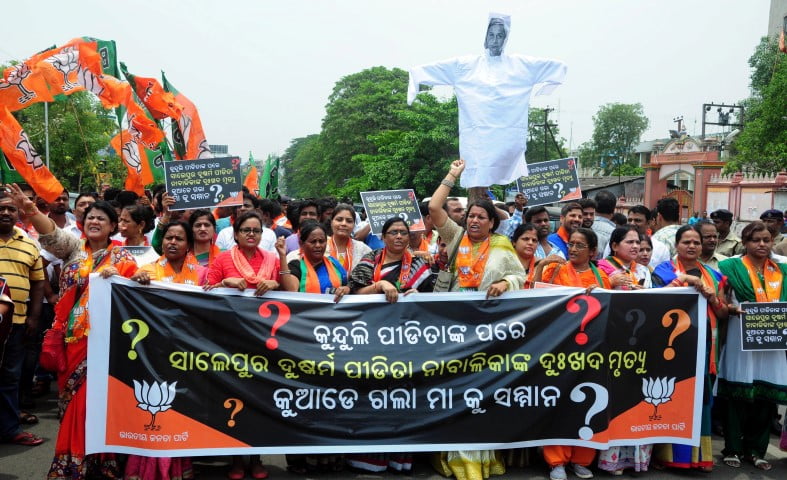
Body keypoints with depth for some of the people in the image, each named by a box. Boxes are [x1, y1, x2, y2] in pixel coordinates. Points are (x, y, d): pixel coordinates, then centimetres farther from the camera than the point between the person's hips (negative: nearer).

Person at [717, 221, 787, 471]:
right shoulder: (731, 266, 3)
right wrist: (732, 309, -19)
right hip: (741, 338, -4)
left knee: (767, 394, 4)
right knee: (739, 393, -1)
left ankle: (756, 449, 17)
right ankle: (732, 448, 10)